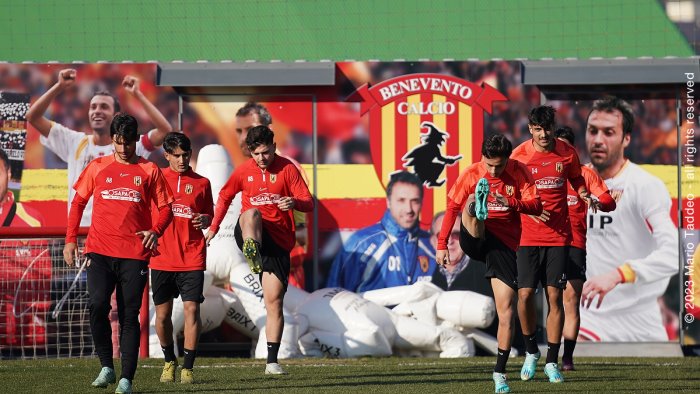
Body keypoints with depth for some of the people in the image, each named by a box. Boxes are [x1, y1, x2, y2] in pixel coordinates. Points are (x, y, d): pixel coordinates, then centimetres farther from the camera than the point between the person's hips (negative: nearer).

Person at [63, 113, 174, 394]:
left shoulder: (149, 171, 7)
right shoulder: (97, 168, 10)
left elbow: (165, 208, 7)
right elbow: (78, 203, 16)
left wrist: (155, 231, -13)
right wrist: (70, 240, 8)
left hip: (135, 254, -1)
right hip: (100, 251, 1)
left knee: (129, 316, -1)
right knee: (97, 305, -16)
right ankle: (106, 366, 0)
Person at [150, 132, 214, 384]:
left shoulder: (201, 183, 6)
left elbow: (210, 216, 13)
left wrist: (205, 220, -9)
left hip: (192, 258, -1)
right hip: (162, 258, 1)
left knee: (191, 309, -9)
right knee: (162, 313, 5)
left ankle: (188, 367, -4)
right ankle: (169, 361, 25)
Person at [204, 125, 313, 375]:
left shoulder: (287, 169, -1)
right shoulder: (244, 171, 6)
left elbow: (309, 204, -5)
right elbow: (225, 196, 23)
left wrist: (295, 204, -27)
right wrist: (213, 227, 20)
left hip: (278, 239, -1)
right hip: (248, 234, 1)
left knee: (274, 301, -5)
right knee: (252, 213, -36)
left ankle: (272, 361, -1)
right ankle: (252, 252, -67)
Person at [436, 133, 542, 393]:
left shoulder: (519, 172, -3)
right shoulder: (472, 174, -2)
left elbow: (536, 206, -8)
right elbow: (452, 208, 7)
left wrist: (512, 203, -27)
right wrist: (442, 244, 4)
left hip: (505, 245, 0)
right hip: (475, 238, 0)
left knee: (506, 313, -5)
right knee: (470, 207, -32)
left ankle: (500, 373, 3)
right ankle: (478, 209, -70)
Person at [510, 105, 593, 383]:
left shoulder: (567, 153, 1)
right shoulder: (519, 155, -3)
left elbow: (576, 180, 18)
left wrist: (584, 195, -3)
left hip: (558, 236, 0)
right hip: (528, 236, 0)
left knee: (554, 296, -3)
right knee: (525, 295, -7)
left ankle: (552, 361, 5)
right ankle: (531, 352, 17)